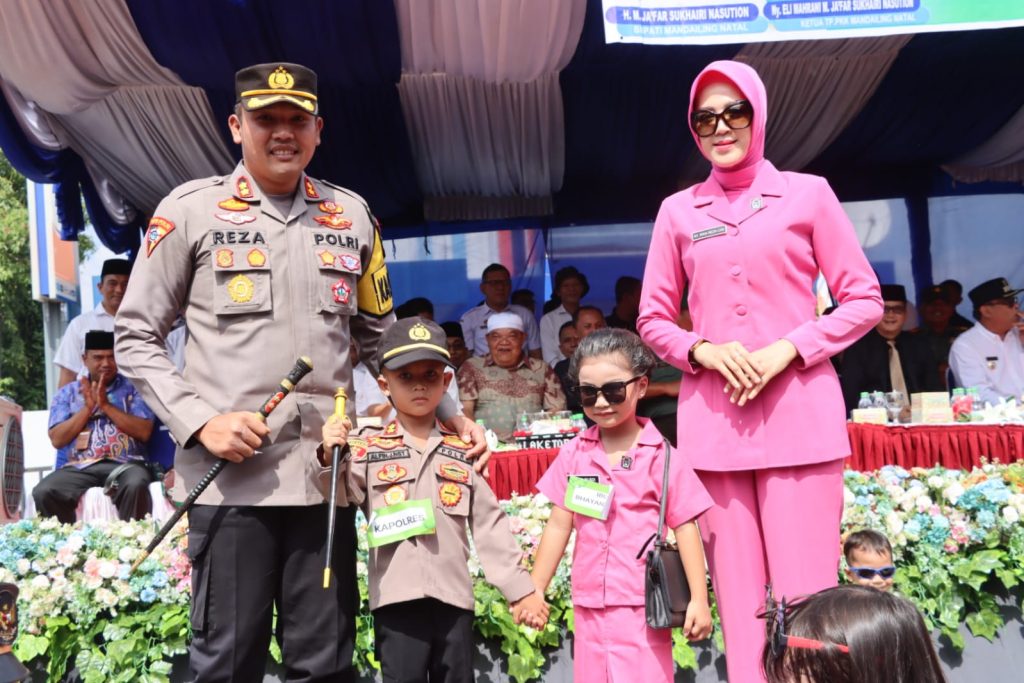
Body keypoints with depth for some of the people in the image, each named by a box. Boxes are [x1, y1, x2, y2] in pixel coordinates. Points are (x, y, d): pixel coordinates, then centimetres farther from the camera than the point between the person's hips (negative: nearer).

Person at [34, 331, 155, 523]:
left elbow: (144, 432, -1)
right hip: (79, 467, 2)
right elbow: (57, 440, 7)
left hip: (124, 464, -2)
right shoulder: (67, 393, 18)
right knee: (43, 492, -26)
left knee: (136, 486, -36)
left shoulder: (133, 388, 12)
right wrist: (87, 408, -2)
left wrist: (106, 405, -5)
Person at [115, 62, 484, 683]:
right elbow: (137, 338, 4)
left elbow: (381, 336, 18)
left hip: (326, 473, 3)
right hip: (230, 475, -2)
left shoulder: (353, 216, 11)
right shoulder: (190, 211, 2)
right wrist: (200, 421, -9)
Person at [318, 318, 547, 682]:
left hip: (454, 595, 3)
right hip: (397, 597, -3)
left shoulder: (463, 451, 10)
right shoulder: (367, 447, 2)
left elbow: (490, 525, 12)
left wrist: (520, 587, 10)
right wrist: (329, 458, -25)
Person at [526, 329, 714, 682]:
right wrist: (535, 590, 7)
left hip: (643, 607, -3)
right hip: (589, 606, 3)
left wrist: (699, 599, -6)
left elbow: (685, 529, -3)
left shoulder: (662, 456, -5)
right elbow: (558, 526, 7)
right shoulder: (574, 454, 3)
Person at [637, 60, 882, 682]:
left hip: (800, 410, -2)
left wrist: (788, 349, -9)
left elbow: (865, 300, 4)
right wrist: (705, 350, -7)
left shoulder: (807, 193, 5)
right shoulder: (679, 211, 10)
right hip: (713, 416, 2)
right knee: (740, 592, 6)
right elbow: (653, 319, 13)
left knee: (806, 590, -3)